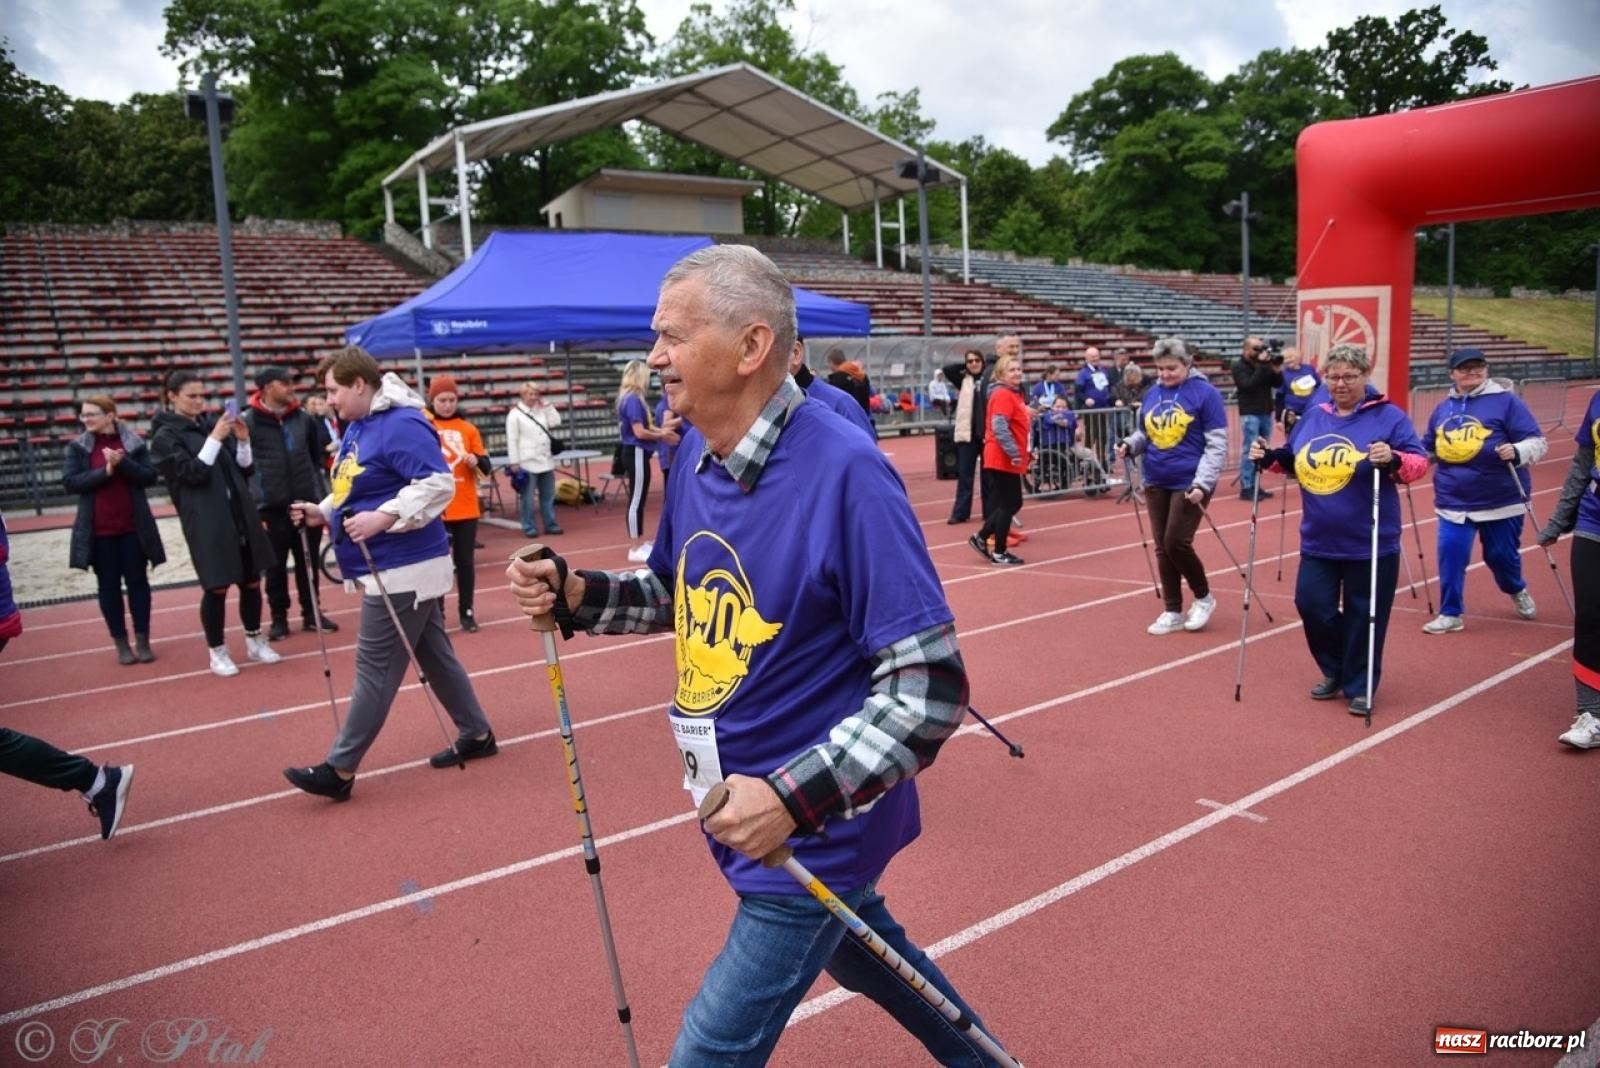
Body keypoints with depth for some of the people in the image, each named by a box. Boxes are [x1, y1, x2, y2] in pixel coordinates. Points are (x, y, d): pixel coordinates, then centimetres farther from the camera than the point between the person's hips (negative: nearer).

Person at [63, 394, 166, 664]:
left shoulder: (134, 442, 0)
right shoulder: (78, 446, 2)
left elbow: (150, 476, -6)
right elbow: (70, 481, -7)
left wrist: (123, 463, -21)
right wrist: (105, 471, -19)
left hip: (133, 527, 0)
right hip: (99, 530, 0)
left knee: (138, 581, 5)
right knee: (108, 585, 6)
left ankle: (142, 640, 14)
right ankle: (121, 642, 14)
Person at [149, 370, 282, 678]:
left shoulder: (212, 424, 11)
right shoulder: (165, 436, -2)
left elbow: (246, 469, 11)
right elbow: (192, 473, -14)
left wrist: (243, 441, -6)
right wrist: (215, 439, -19)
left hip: (241, 515, 5)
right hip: (206, 523, -5)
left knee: (252, 581, 9)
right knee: (216, 588, 0)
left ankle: (255, 642, 25)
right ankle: (217, 652, 15)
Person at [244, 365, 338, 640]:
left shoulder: (304, 417, 6)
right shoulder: (248, 421, -5)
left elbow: (318, 457, 13)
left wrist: (322, 494, 9)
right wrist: (252, 506, -7)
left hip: (307, 503, 3)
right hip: (271, 507, -3)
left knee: (309, 562, 11)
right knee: (275, 566, 6)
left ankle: (311, 613, 23)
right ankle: (279, 617, 19)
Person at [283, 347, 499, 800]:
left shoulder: (401, 425, -18)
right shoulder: (356, 427, 14)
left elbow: (439, 485, -25)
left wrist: (384, 516, -31)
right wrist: (324, 511, 7)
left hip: (403, 568, -10)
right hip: (390, 567, 10)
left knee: (376, 668, -4)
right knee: (434, 653, 16)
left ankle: (340, 769, 3)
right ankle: (477, 735, 28)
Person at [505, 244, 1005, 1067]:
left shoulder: (845, 475, -27)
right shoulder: (696, 457, -2)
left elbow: (928, 689, -27)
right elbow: (675, 594, 14)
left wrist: (793, 799, -34)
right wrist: (576, 594, -4)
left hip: (812, 833, -8)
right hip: (746, 809, 8)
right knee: (857, 950, 29)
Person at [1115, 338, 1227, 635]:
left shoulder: (1205, 393, -9)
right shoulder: (1151, 394, 7)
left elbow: (1217, 445, -11)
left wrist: (1202, 483, -19)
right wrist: (1129, 444, -6)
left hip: (1189, 484, -6)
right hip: (1156, 484, 6)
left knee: (1176, 543, -9)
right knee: (1162, 547, 8)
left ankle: (1204, 598, 17)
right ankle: (1172, 612, 20)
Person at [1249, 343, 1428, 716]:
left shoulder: (1388, 416, -6)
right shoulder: (1313, 416, 8)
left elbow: (1419, 461, -11)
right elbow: (1292, 459, 18)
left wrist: (1393, 459, -31)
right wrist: (1267, 457, -1)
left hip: (1370, 543, -4)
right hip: (1318, 541, 5)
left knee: (1363, 616, 3)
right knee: (1311, 605, 5)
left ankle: (1360, 687, 20)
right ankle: (1336, 672, 28)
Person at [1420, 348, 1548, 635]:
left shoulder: (1506, 401, -7)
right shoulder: (1443, 408, 7)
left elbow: (1537, 442, -10)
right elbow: (1428, 449, 18)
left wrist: (1517, 452, -29)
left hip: (1501, 500, -3)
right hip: (1453, 501, 3)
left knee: (1501, 555, 12)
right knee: (1450, 555, -7)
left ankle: (1517, 591, 45)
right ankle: (1451, 613, 7)